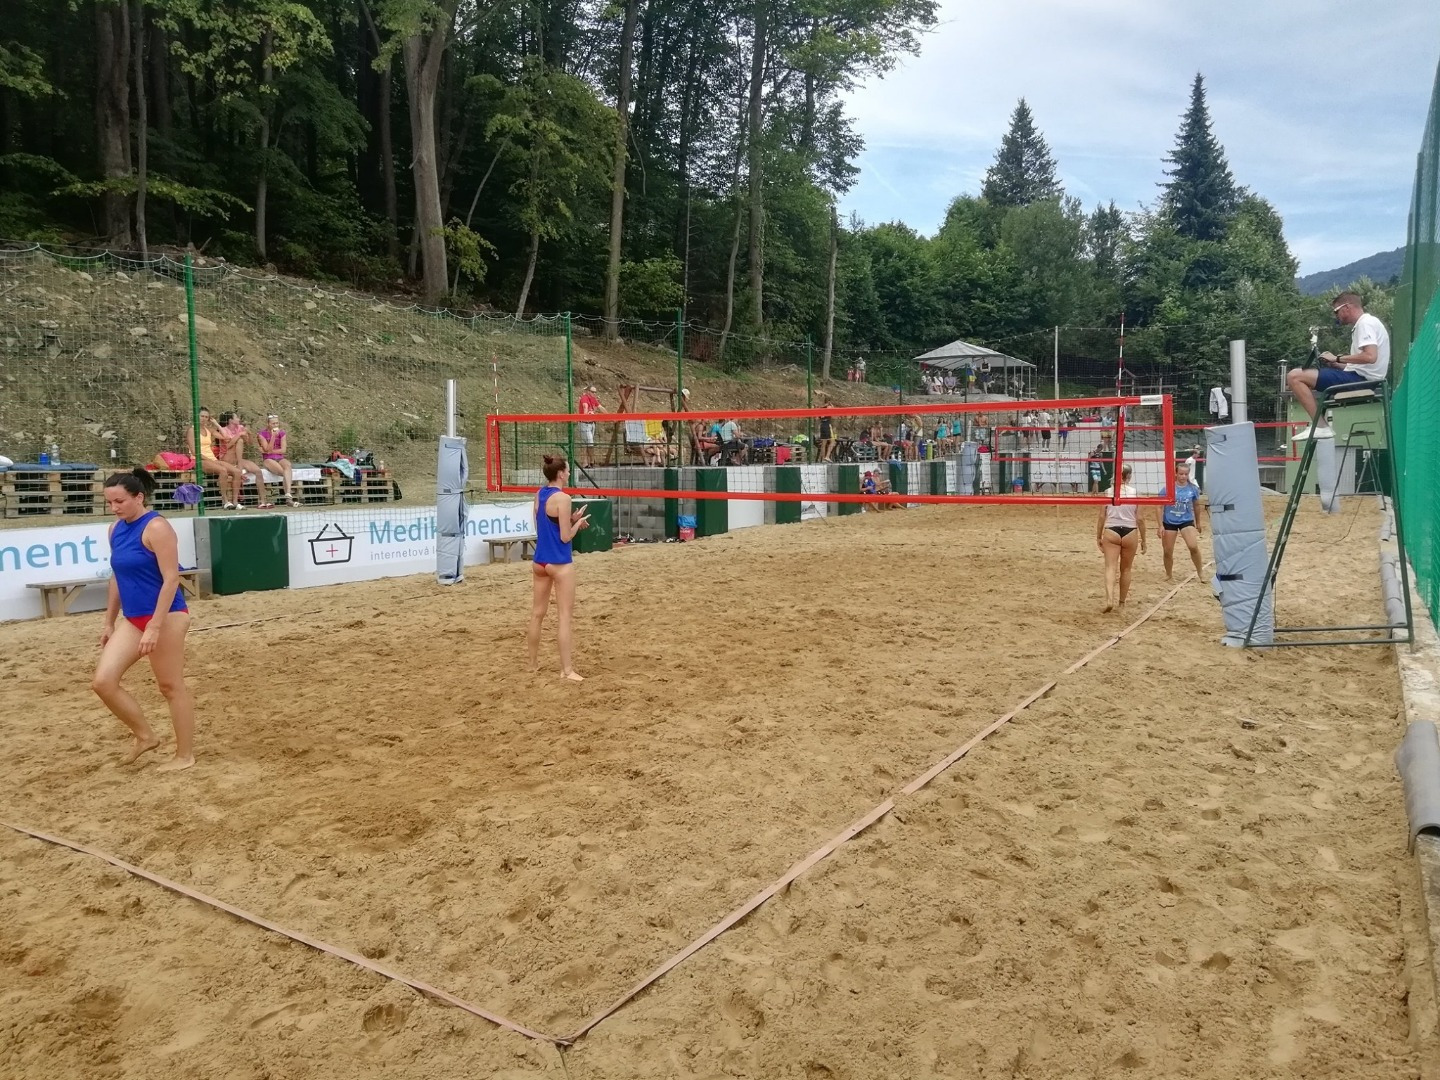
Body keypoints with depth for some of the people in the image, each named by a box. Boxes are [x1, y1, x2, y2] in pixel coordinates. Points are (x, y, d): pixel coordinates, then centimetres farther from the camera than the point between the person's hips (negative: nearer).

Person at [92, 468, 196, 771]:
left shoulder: (156, 527, -15)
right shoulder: (116, 529, 10)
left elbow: (171, 580, -19)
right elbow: (117, 578, 19)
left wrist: (154, 627, -22)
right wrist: (110, 622, 19)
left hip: (165, 617, -8)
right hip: (132, 619, 8)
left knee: (171, 686, 1)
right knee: (102, 681, 0)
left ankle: (185, 755, 13)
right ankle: (145, 735, 17)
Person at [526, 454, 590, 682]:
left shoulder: (539, 495, 7)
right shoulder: (562, 498, -16)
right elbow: (565, 537, -15)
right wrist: (578, 522, 2)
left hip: (540, 561, 8)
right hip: (560, 563, -8)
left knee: (537, 613, 15)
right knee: (564, 616, -2)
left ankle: (533, 663, 25)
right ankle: (567, 669, -1)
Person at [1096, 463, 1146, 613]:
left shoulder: (1108, 492, -1)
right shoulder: (1135, 493, -2)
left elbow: (1102, 517, 0)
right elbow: (1140, 519, -1)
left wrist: (1098, 537, 8)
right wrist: (1143, 540, 7)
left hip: (1111, 532, -1)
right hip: (1130, 533, 1)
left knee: (1110, 567, -6)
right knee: (1125, 569, 15)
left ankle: (1109, 599, -27)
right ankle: (1122, 601, 25)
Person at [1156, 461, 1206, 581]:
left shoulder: (1193, 489, -6)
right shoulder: (1167, 488, -12)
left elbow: (1196, 505, 10)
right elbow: (1159, 507, -8)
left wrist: (1198, 523, 19)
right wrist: (1160, 525, -14)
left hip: (1186, 521, 0)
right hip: (1169, 522, 0)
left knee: (1194, 547, -18)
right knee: (1167, 552, 6)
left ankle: (1200, 573, 1)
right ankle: (1168, 574, 28)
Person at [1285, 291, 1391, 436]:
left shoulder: (1366, 323, -9)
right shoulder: (1364, 324, 23)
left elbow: (1370, 356, -24)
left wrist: (1338, 358, -14)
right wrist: (1335, 364, 9)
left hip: (1360, 378, -11)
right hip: (1359, 377, 11)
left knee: (1294, 376, -17)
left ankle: (1321, 427, -18)